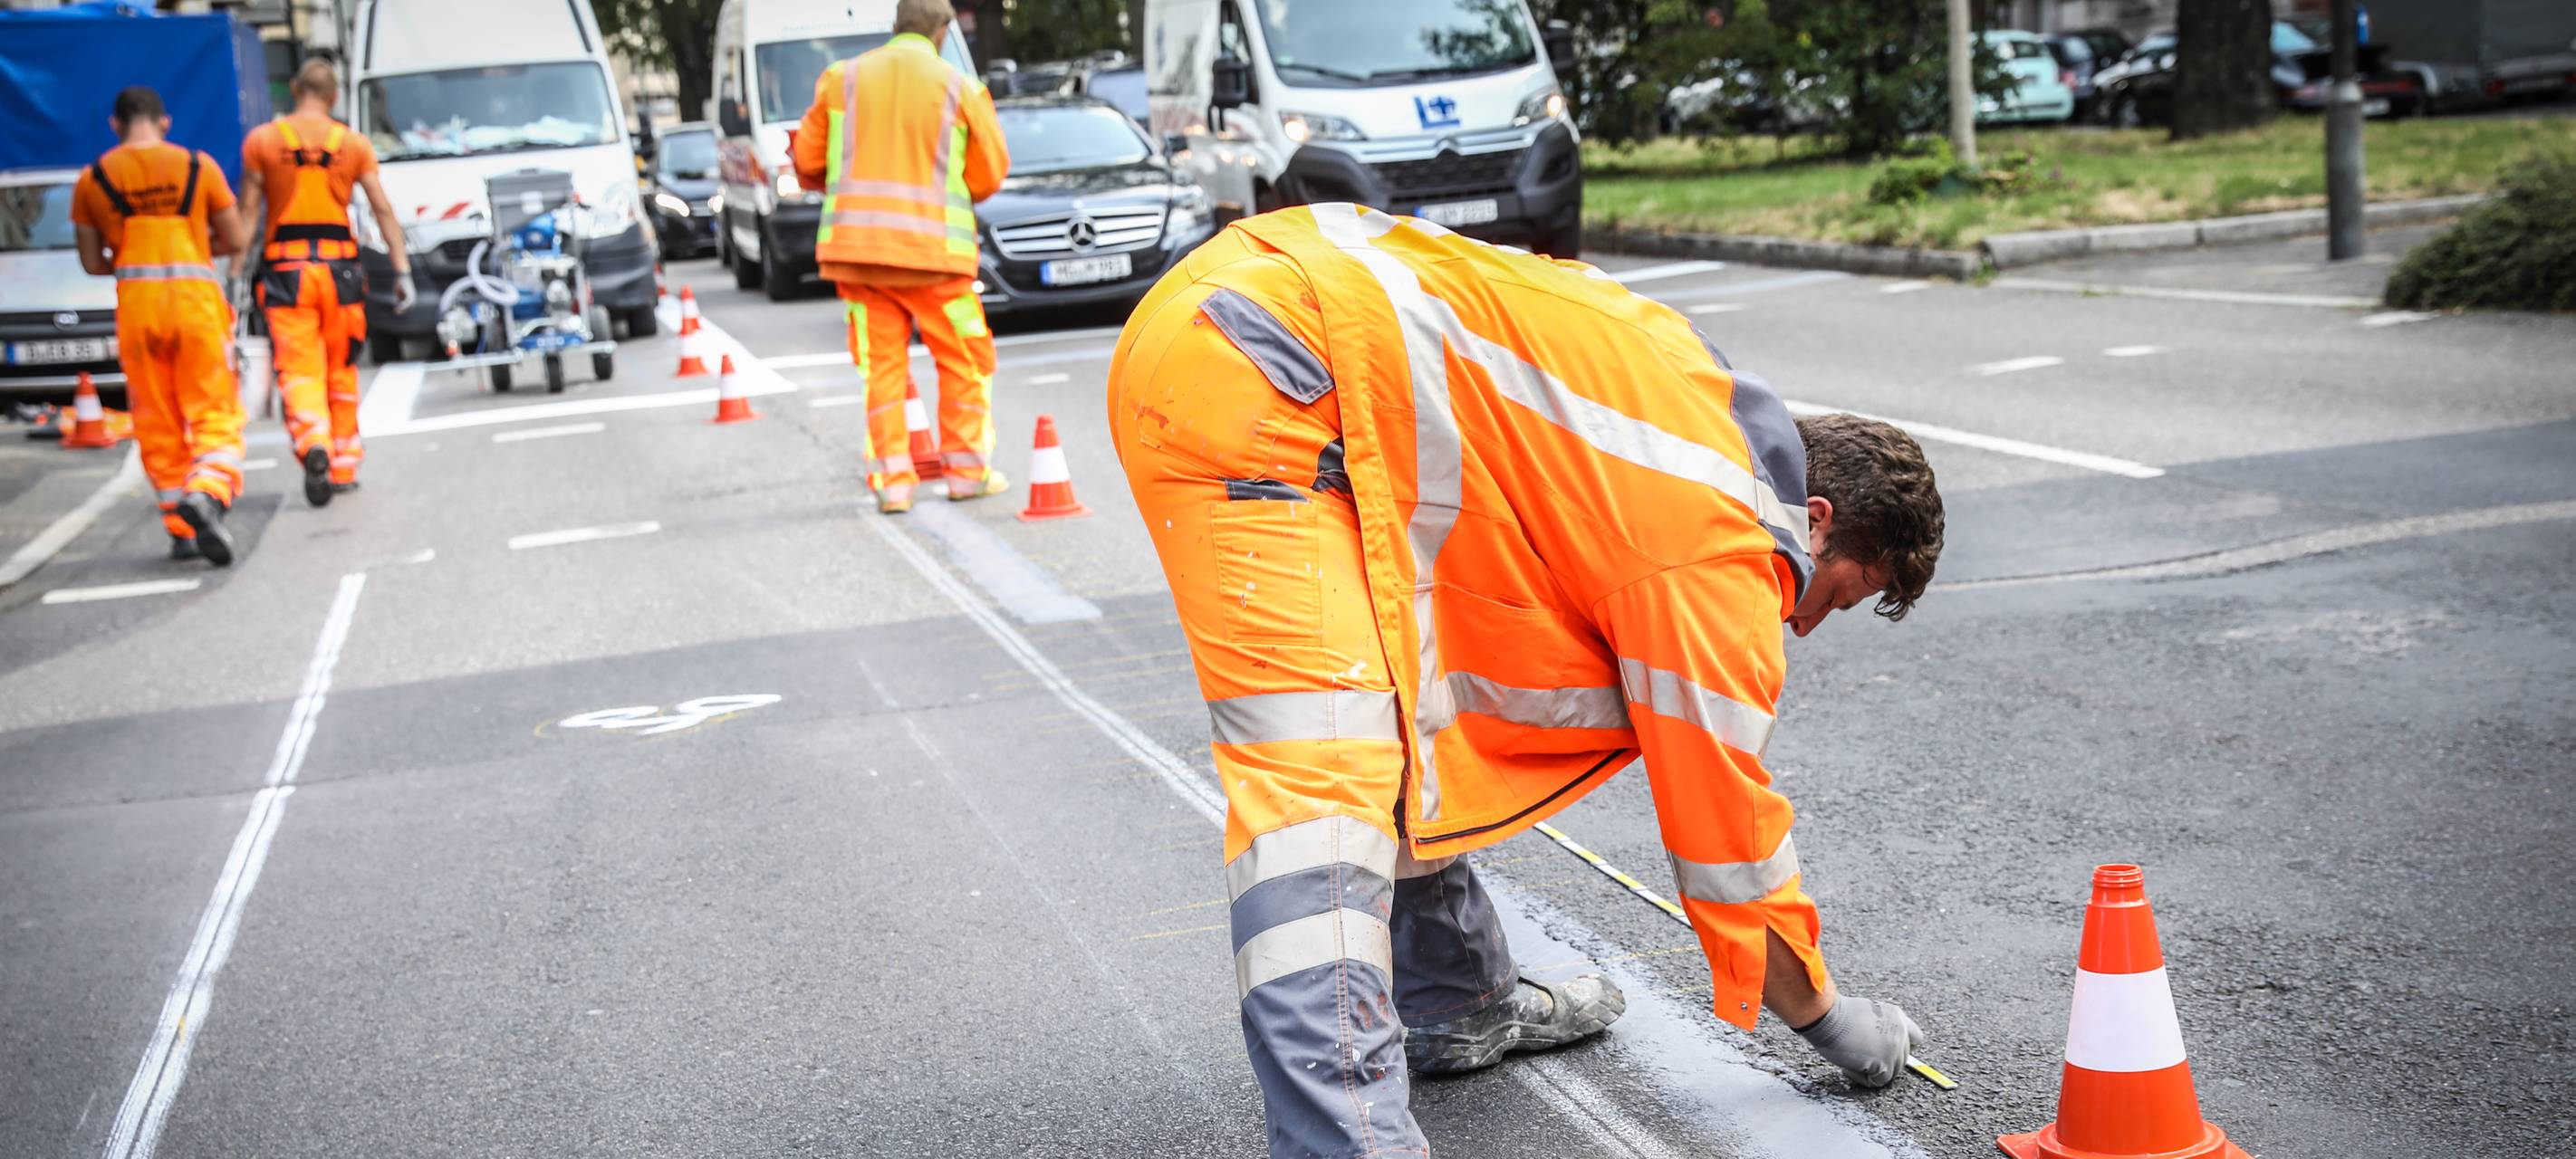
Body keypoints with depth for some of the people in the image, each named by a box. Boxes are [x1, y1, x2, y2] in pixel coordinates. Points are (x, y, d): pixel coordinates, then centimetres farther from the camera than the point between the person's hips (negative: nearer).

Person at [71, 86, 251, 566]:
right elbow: (234, 241, 6)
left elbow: (93, 262, 7)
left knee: (156, 423, 11)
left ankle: (181, 530, 13)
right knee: (214, 413, 3)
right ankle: (207, 491, -25)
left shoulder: (92, 179, 5)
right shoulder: (198, 166, 2)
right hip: (196, 297, -1)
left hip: (136, 301, 1)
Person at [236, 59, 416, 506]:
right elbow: (383, 209, 2)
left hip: (284, 268, -1)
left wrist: (239, 266, 5)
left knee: (298, 370, -3)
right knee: (341, 370, 13)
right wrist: (402, 271, 2)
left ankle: (313, 444, -29)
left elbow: (248, 210, 1)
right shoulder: (354, 143, 5)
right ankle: (344, 467, 20)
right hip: (338, 264, 1)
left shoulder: (261, 140, 3)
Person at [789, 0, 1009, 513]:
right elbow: (990, 173, 3)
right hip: (932, 245, -3)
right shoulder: (960, 89, -2)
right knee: (964, 360, 11)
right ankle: (968, 470, 14)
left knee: (880, 362, 8)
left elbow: (809, 161, 9)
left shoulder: (842, 78, 5)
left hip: (855, 242, 3)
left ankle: (891, 480, 5)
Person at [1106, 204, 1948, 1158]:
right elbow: (1722, 811, 4)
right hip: (1250, 393, -10)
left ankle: (1455, 1007, 33)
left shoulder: (1711, 402, 19)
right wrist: (1826, 1017, 17)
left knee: (1410, 717, 20)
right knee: (1327, 780, -18)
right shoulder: (1721, 550, -4)